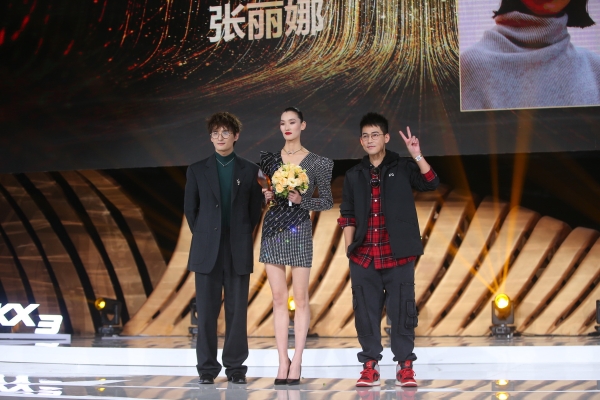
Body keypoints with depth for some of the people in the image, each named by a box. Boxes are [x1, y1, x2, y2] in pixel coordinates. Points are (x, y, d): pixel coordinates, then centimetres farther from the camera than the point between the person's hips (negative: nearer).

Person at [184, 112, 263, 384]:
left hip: (239, 250, 0)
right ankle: (207, 368, 8)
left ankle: (235, 367, 9)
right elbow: (190, 209, 10)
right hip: (207, 250, 0)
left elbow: (255, 210, 9)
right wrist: (204, 238, 8)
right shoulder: (197, 170, 8)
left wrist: (240, 237, 6)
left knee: (237, 310, 1)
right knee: (206, 311, 1)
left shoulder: (249, 170, 7)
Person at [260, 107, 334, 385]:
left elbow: (327, 201, 2)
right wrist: (265, 196, -5)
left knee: (300, 298, -2)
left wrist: (301, 200, -13)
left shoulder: (316, 163, 1)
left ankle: (296, 362, 3)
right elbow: (259, 190, 17)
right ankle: (283, 362, 6)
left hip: (299, 229, -3)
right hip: (273, 227, 3)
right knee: (278, 297, 3)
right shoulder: (268, 158, 9)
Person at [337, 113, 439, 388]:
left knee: (402, 309, 0)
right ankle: (370, 365, 14)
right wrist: (348, 248, 5)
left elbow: (431, 183, -12)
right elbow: (348, 216, 12)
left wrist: (417, 156, -23)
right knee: (366, 311, 4)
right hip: (364, 256, 2)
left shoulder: (403, 168, 4)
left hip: (397, 254, -2)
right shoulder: (354, 176, 11)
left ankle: (405, 365, 10)